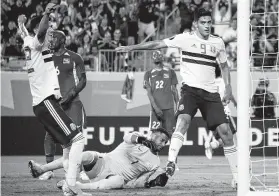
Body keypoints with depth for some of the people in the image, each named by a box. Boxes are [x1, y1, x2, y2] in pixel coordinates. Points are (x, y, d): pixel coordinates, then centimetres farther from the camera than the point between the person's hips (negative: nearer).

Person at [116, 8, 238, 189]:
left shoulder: (218, 42, 7)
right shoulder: (186, 38, -3)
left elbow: (224, 66, 21)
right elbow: (158, 44, -4)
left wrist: (228, 89, 10)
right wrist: (132, 47, -8)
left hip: (211, 92, 3)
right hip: (191, 89, -3)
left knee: (225, 130, -3)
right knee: (183, 120, -30)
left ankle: (238, 177, 6)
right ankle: (171, 162, -37)